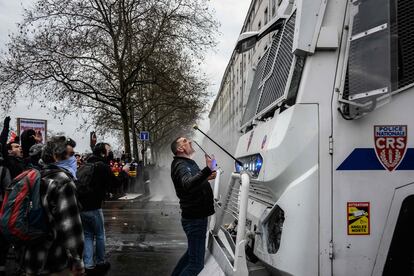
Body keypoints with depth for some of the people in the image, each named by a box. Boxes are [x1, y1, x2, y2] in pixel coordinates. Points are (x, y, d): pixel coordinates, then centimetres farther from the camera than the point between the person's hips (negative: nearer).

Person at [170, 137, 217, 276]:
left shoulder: (189, 163, 14)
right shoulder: (180, 165, -18)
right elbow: (188, 184, -38)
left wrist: (207, 177, 9)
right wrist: (207, 170, -51)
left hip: (197, 216, 10)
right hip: (194, 219, -10)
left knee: (193, 252, 27)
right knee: (196, 264, -8)